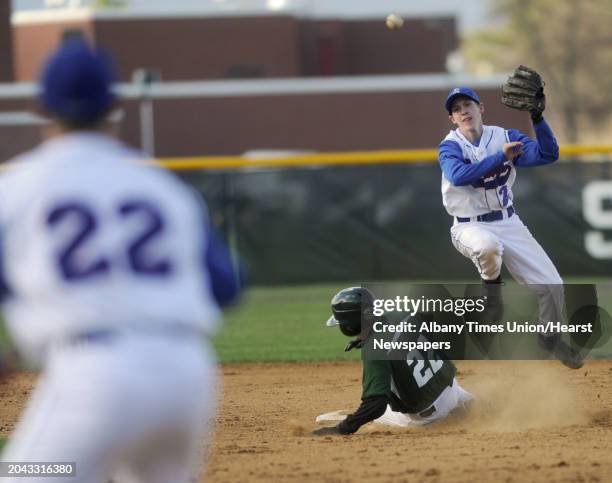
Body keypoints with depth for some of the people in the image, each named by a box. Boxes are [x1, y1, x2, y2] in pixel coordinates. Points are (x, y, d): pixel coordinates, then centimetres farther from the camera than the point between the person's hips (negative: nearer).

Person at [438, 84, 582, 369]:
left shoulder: (505, 137, 1)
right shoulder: (450, 147, -8)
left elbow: (548, 154, -11)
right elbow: (458, 175, -29)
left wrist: (537, 118, -24)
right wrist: (501, 157, -32)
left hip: (508, 222, 4)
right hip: (470, 227, -4)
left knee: (551, 284, -5)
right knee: (488, 246, -41)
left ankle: (549, 337, 23)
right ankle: (491, 284, -6)